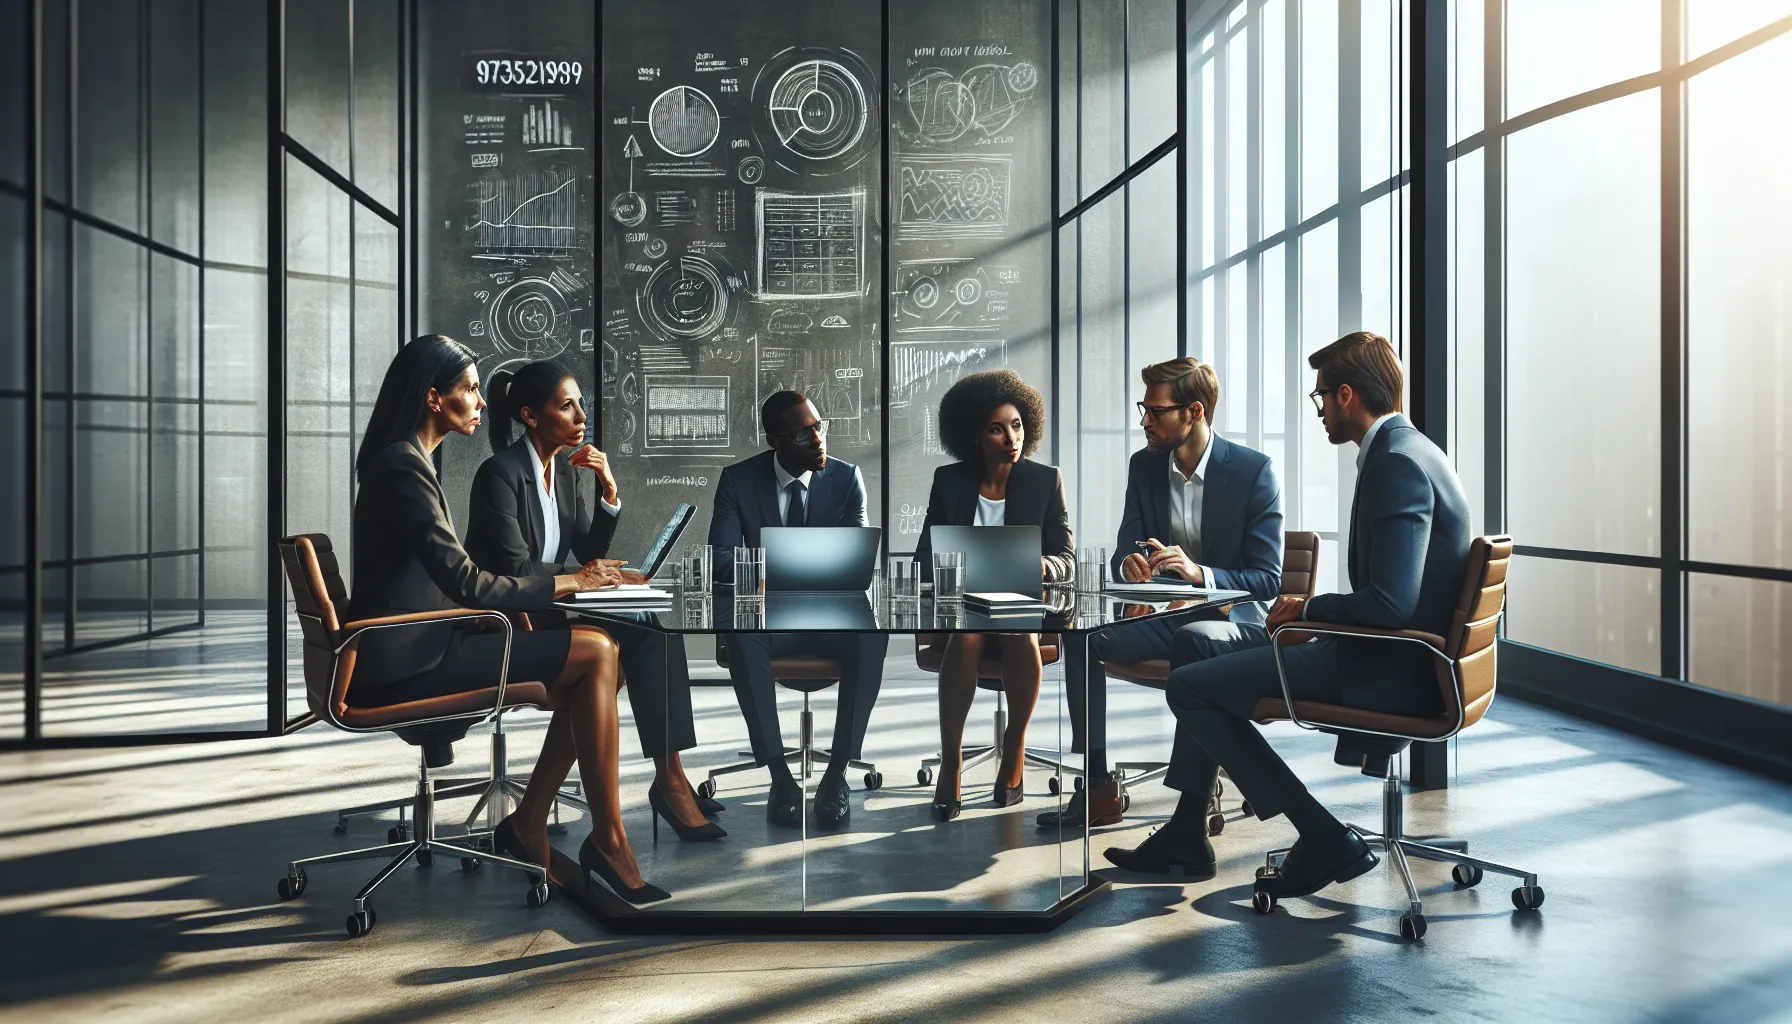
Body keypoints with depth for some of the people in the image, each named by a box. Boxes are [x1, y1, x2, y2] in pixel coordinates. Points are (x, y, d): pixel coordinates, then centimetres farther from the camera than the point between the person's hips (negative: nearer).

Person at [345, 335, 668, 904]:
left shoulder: (411, 461, 18)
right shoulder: (402, 465, -14)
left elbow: (453, 579, 17)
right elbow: (464, 583, -19)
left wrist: (571, 580, 6)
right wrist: (568, 583, -9)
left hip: (420, 645, 10)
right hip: (405, 661, -10)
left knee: (601, 656, -1)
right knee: (595, 653, -16)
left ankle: (528, 827, 2)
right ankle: (607, 839, -8)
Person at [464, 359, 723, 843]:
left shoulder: (565, 469, 10)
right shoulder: (500, 473, -14)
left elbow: (590, 551, 11)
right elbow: (515, 570, -19)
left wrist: (609, 490, -4)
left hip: (548, 609, 7)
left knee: (655, 624, -16)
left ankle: (670, 775, -18)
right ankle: (667, 779, -15)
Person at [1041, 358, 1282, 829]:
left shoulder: (1255, 470, -10)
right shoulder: (1144, 465, 5)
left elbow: (1267, 578, -12)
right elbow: (1123, 552, 7)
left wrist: (1200, 573, -31)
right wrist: (1130, 565, -19)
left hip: (1231, 616, -5)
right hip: (1162, 613, 5)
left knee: (1193, 639, -39)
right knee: (1081, 633, -20)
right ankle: (1098, 787, -17)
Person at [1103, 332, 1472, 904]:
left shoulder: (1397, 464, -21)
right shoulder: (1409, 450, 12)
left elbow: (1390, 603, -30)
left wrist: (1307, 610, -13)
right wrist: (1312, 612, 8)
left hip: (1387, 669, -11)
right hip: (1398, 657, 11)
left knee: (1190, 686, -7)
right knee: (1208, 671, 20)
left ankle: (1323, 840, -2)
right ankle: (1185, 836, 25)